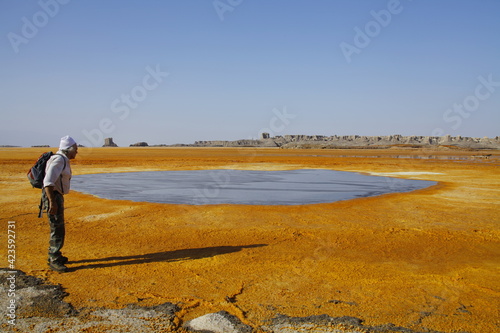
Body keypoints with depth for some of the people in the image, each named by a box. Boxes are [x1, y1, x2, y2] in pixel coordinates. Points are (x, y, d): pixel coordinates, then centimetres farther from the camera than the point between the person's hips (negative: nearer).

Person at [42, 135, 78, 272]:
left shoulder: (63, 160, 16)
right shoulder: (59, 160, -16)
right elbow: (48, 182, -24)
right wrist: (52, 202, -27)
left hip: (57, 196, 11)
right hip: (52, 196, -11)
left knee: (58, 229, 19)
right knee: (57, 230, -7)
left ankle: (54, 256, 32)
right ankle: (54, 261, 0)